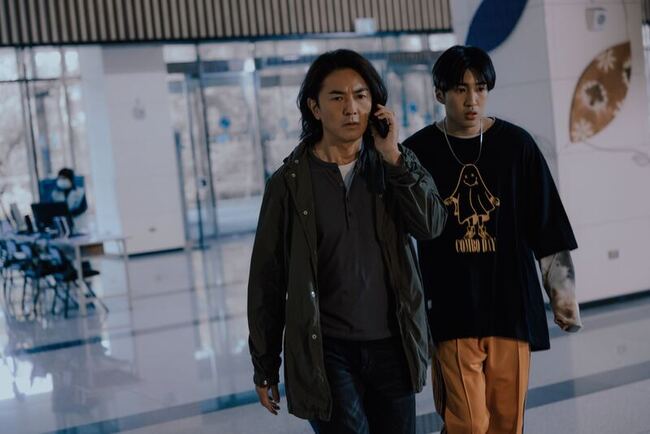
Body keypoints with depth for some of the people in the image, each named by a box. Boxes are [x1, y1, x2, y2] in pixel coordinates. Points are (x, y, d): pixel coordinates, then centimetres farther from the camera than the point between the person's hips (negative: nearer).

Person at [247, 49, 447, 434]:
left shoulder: (392, 168, 5)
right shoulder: (290, 182, -3)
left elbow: (431, 224, -11)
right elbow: (267, 280, 1)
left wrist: (394, 157, -15)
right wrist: (265, 366, 3)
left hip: (391, 346, 3)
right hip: (326, 353, -3)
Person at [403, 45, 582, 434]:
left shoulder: (516, 144, 2)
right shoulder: (418, 151, -1)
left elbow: (549, 229, 5)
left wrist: (563, 292, 1)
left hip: (511, 305, 2)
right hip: (451, 311, -1)